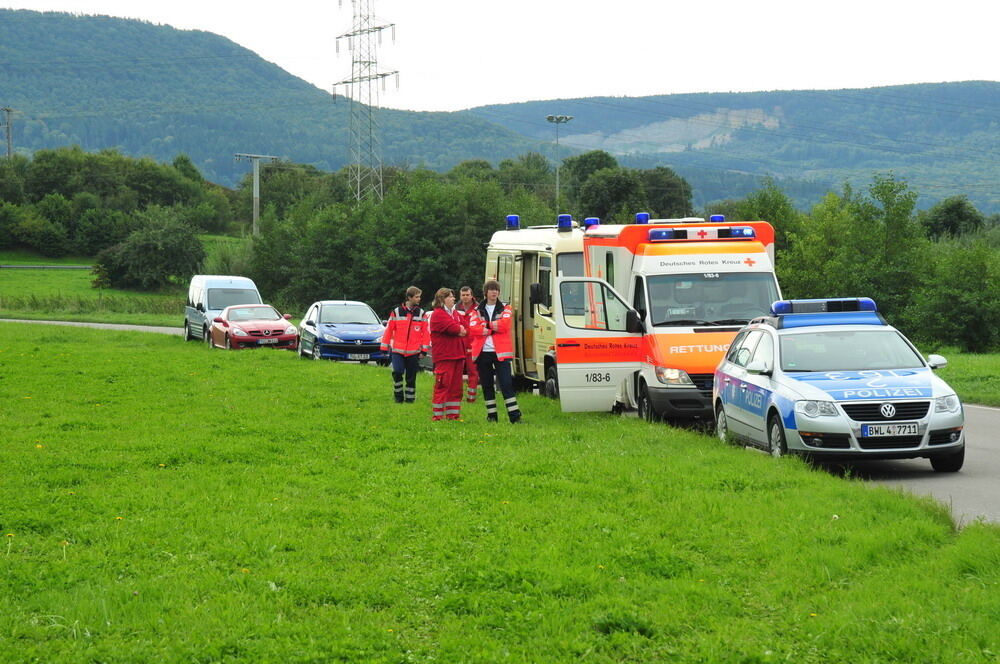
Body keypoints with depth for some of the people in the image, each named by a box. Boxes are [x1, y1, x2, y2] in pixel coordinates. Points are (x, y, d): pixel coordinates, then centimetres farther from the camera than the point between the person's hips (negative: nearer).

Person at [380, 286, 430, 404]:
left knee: (411, 377, 4)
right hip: (397, 350, -1)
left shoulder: (421, 314, 5)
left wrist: (424, 349, -3)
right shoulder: (396, 312, 2)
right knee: (397, 372, -16)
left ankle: (410, 398, 16)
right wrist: (384, 347, 2)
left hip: (414, 352, 1)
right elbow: (388, 330, 4)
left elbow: (425, 332, 5)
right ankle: (398, 396, 0)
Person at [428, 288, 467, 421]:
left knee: (456, 386, 9)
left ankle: (453, 414, 15)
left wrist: (460, 330, -6)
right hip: (444, 356, -8)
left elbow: (464, 330, 13)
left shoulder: (455, 314, 20)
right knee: (443, 386, -8)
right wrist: (459, 330, 1)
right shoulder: (437, 314, -8)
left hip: (458, 355, 8)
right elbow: (452, 327, -18)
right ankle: (438, 415, -4)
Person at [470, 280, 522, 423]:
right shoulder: (478, 310, 10)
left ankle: (515, 415, -12)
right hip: (483, 352, 2)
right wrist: (494, 327, -11)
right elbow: (474, 329, -6)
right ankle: (491, 414, 16)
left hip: (500, 352, -2)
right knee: (487, 385, 7)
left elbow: (505, 325, -10)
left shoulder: (505, 309, 8)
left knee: (506, 383, -9)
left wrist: (486, 326, -8)